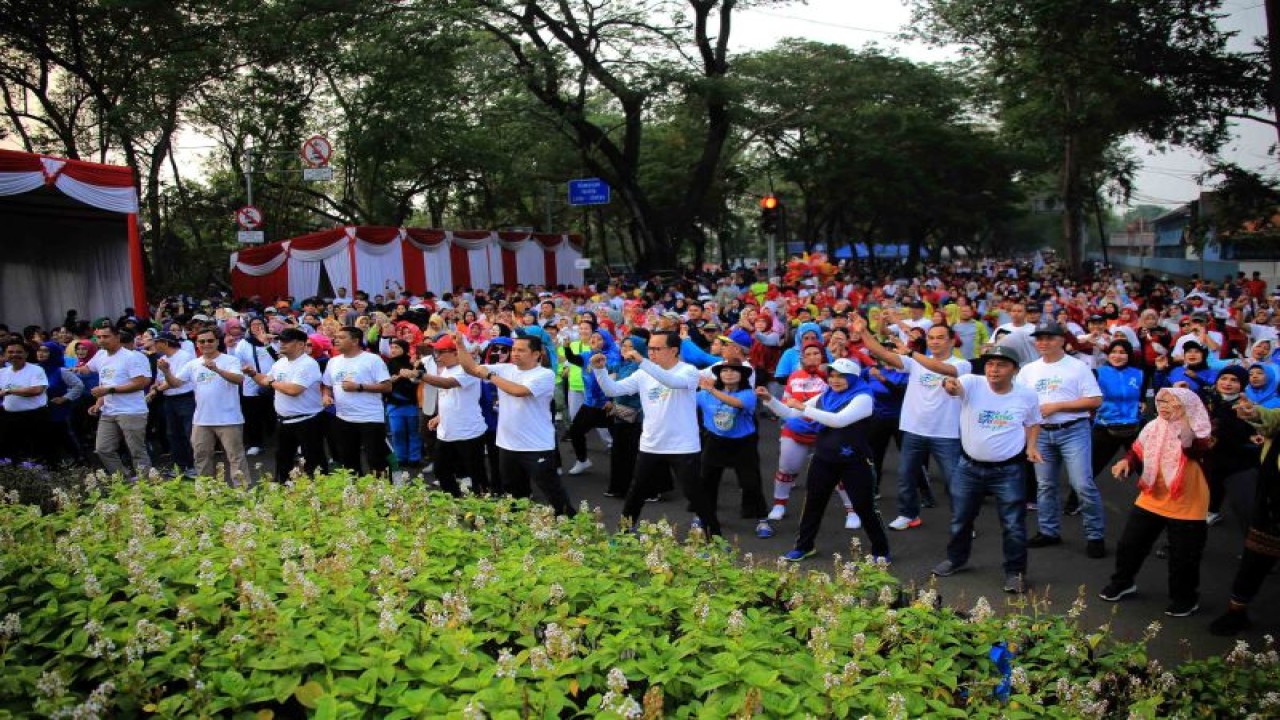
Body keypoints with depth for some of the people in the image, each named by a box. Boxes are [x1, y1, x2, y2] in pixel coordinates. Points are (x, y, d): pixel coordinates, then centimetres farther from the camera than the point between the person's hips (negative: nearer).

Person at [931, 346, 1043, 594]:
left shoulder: (1027, 395, -7)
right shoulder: (972, 383, -15)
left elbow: (1033, 422, 11)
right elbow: (956, 387, -38)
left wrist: (1031, 446, -6)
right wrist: (949, 385, -62)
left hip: (1008, 471, -1)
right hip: (969, 467, 1)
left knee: (1013, 525, 3)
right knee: (960, 519, 18)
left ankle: (1015, 571, 21)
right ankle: (956, 558, 41)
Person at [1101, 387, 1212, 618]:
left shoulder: (1197, 433, -15)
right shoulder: (1153, 427, 1)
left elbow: (1198, 452, -35)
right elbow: (1138, 453, 10)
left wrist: (1186, 433, -50)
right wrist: (1126, 461, -10)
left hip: (1186, 506, -5)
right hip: (1151, 499, 5)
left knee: (1183, 556, 7)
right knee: (1129, 543, 14)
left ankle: (1185, 599, 29)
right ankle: (1122, 582, 37)